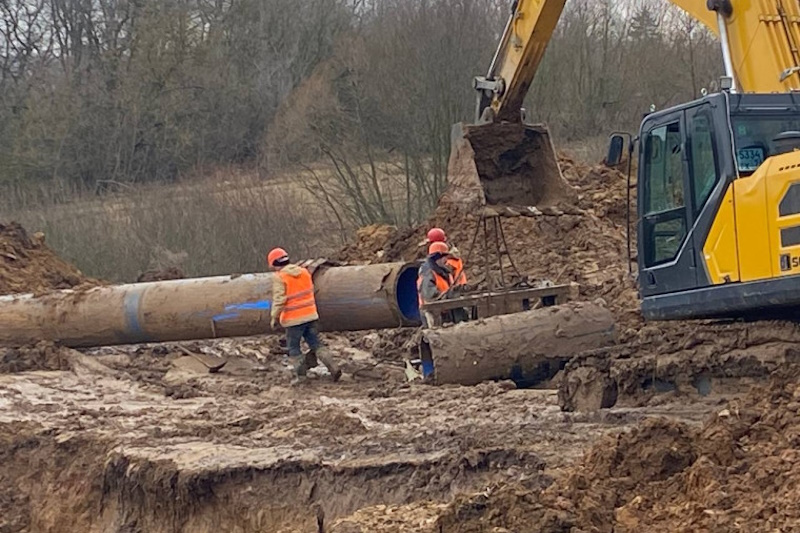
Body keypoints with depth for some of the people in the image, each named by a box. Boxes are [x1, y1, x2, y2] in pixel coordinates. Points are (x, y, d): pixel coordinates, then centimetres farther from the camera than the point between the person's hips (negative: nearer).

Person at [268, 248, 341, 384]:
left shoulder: (280, 278, -14)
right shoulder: (304, 272, 6)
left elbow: (279, 300, -18)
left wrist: (274, 317, -9)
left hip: (294, 319, -6)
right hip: (310, 315, 6)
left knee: (293, 347, 9)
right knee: (316, 343, 11)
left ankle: (300, 374, 9)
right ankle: (333, 368, 0)